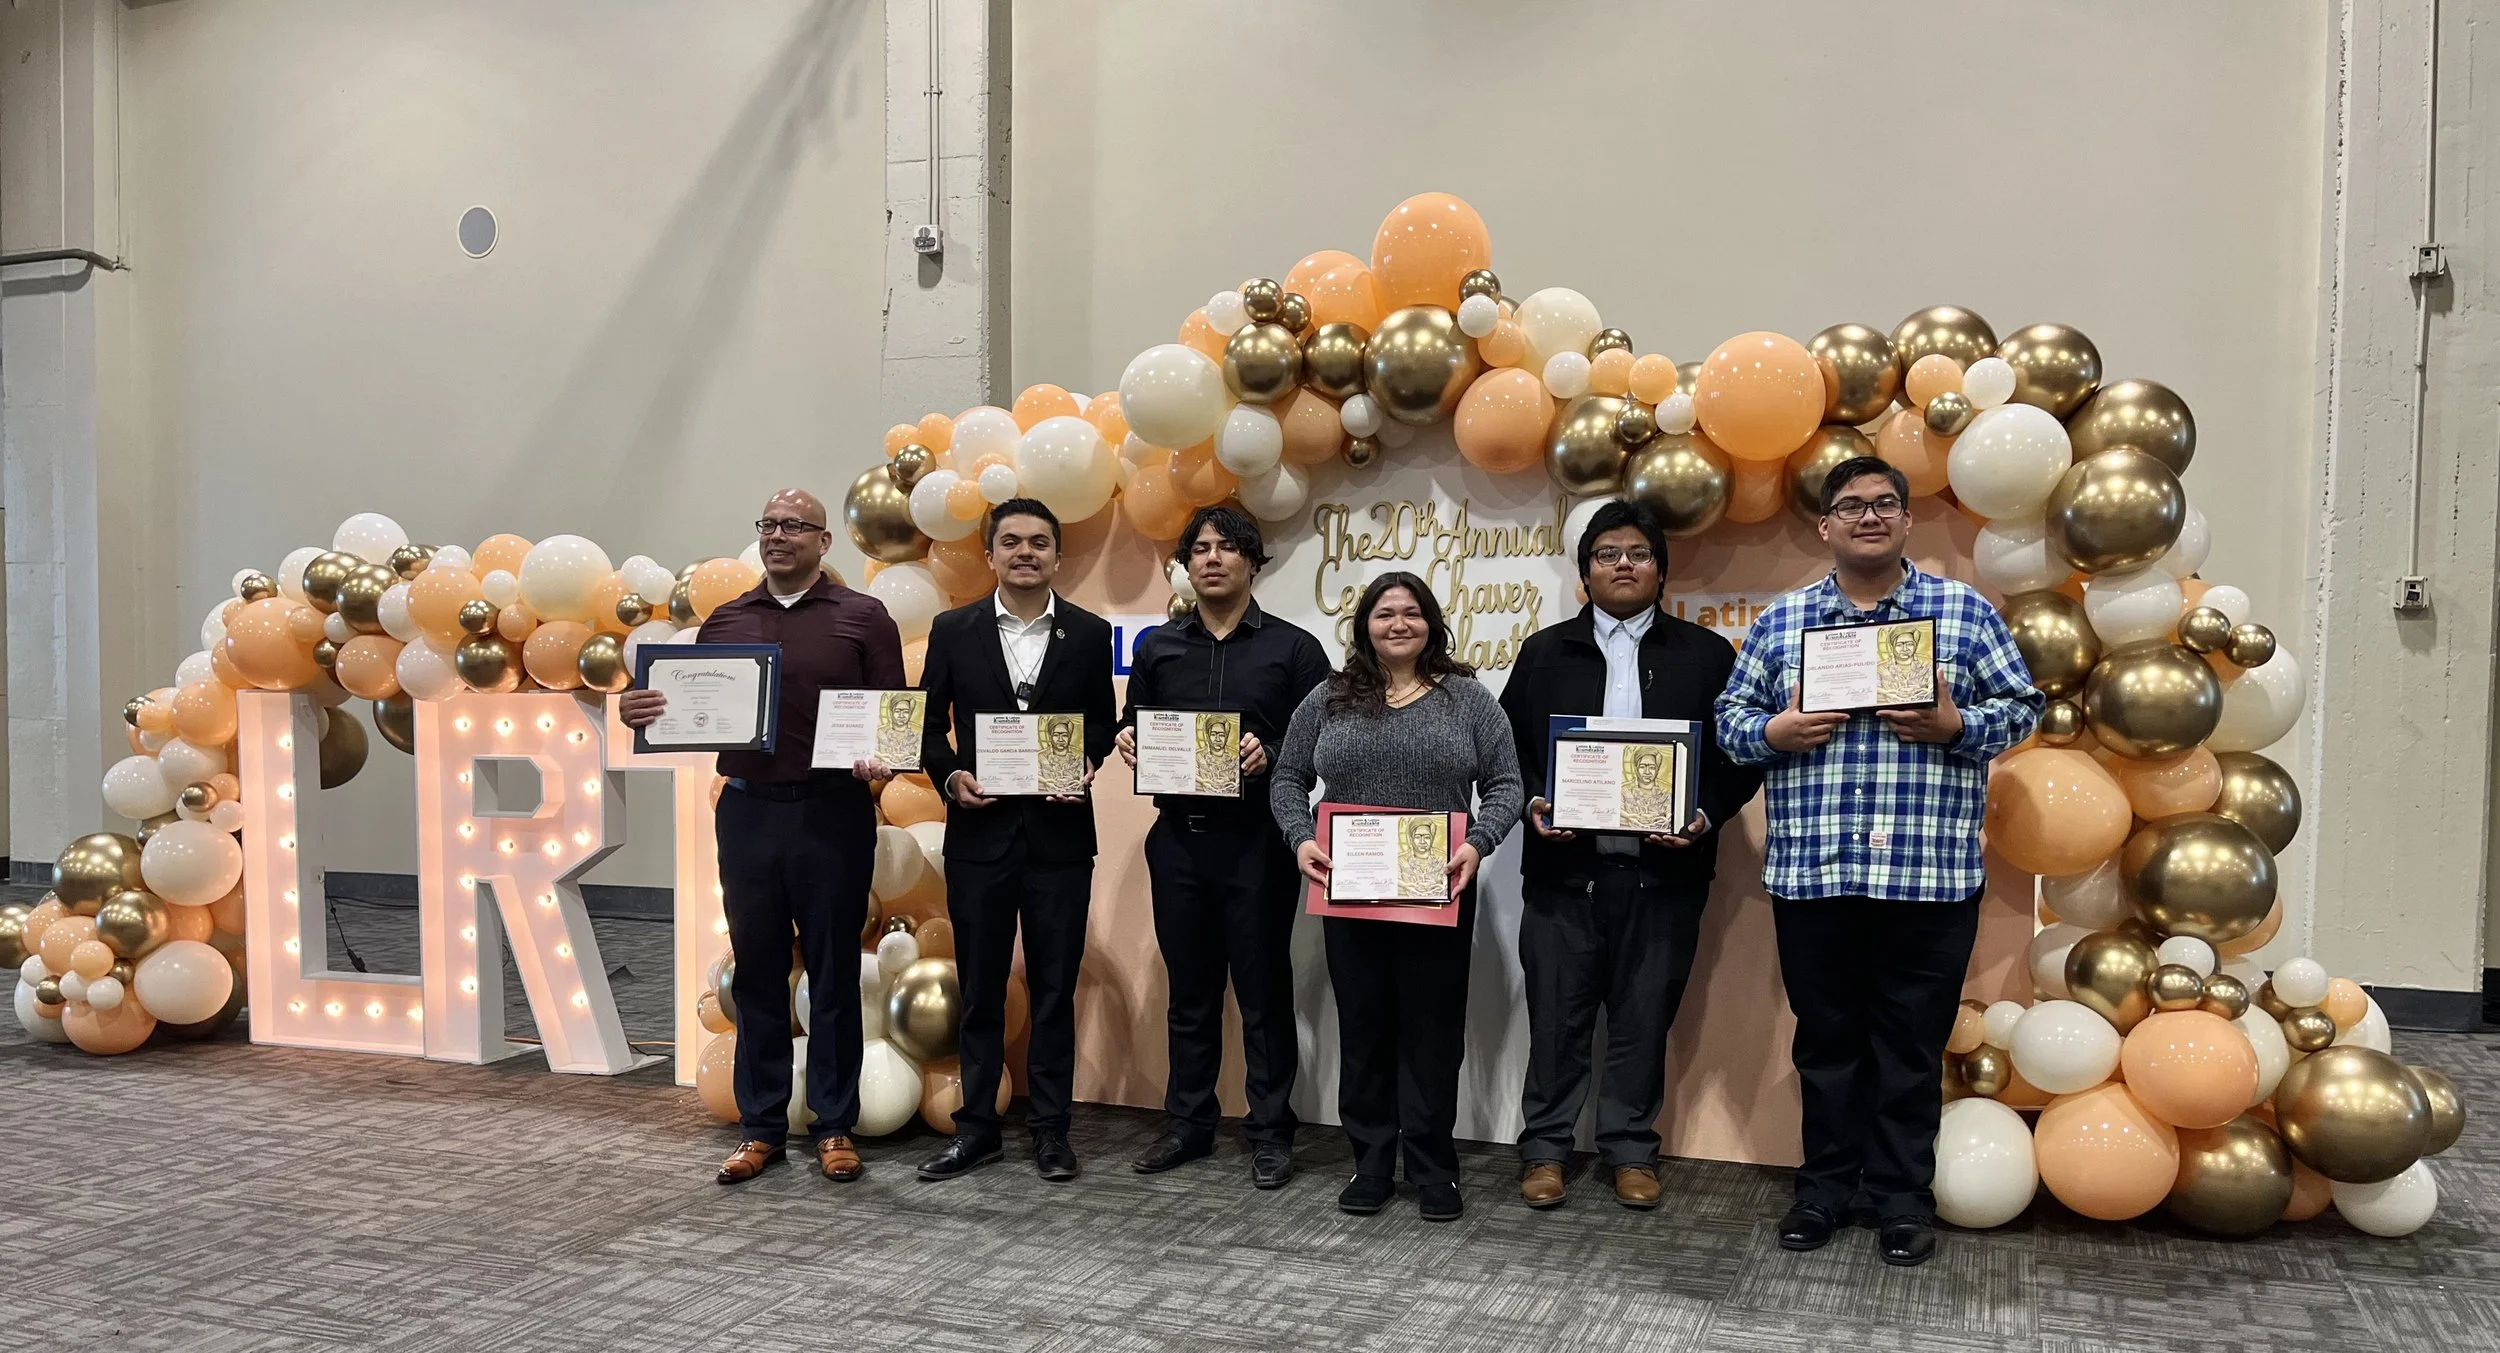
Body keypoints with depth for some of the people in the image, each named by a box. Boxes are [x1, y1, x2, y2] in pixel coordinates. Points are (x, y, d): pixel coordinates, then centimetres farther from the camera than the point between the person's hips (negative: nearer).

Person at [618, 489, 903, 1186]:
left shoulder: (863, 617, 2)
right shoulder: (725, 621, 13)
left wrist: (877, 759, -20)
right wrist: (638, 710, -6)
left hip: (833, 813, -3)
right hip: (747, 811, 3)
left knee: (833, 975, 5)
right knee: (756, 975, 9)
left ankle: (836, 1128, 16)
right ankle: (760, 1127, 20)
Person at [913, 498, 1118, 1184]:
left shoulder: (1089, 633, 3)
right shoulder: (954, 630, 3)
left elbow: (1102, 722, 8)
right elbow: (930, 721, 7)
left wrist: (1087, 764, -12)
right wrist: (950, 775, -10)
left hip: (1060, 834, 0)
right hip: (979, 831, 1)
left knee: (1054, 987, 7)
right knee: (980, 989, 9)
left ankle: (1050, 1127, 18)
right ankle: (976, 1127, 21)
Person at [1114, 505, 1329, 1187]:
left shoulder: (1293, 647, 1)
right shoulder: (1157, 646, 11)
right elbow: (1134, 725, 17)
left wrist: (1271, 755, -19)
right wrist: (1128, 740, -5)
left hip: (1257, 842, -3)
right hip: (1177, 839, 3)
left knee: (1264, 990, 3)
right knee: (1189, 989, 12)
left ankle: (1270, 1132, 14)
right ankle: (1188, 1123, 24)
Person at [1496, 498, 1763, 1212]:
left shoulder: (1707, 654, 7)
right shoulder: (1545, 651, 10)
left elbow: (1740, 756, 5)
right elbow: (1508, 747, 10)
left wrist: (1707, 815, -11)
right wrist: (1531, 803, -7)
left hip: (1662, 872, 0)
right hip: (1564, 867, 1)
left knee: (1643, 1019, 8)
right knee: (1557, 1015, 6)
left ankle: (1631, 1150, 21)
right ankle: (1545, 1148, 18)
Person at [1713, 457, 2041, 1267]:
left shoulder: (1966, 611, 5)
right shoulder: (1781, 621, 9)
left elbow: (2021, 705, 5)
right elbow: (1731, 717, 11)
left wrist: (1956, 726, -13)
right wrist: (1775, 732, -10)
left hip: (1931, 873, -1)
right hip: (1810, 871, 2)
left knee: (1911, 1044, 7)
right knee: (1826, 1037, 11)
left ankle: (1903, 1197, 21)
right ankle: (1826, 1186, 24)